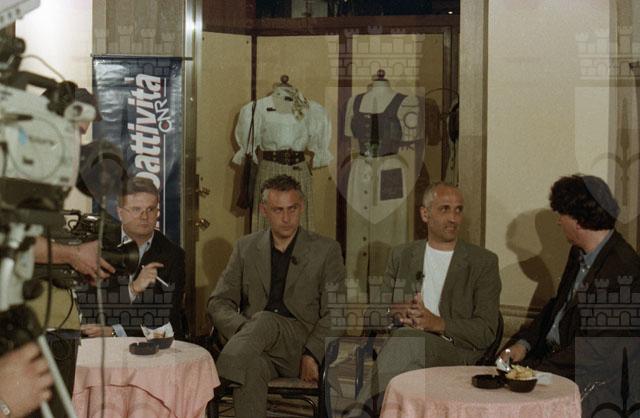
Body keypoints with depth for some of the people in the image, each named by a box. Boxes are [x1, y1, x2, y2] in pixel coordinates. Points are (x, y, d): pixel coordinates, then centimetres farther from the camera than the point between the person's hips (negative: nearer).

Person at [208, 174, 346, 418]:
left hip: (301, 348, -1)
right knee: (250, 365, -38)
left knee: (264, 320, -35)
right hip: (257, 346, 1)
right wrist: (243, 330, -12)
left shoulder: (326, 251, 8)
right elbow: (219, 302, 11)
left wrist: (312, 355, -14)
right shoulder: (246, 248, 15)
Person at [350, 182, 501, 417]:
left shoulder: (484, 262, 8)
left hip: (456, 352, -2)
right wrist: (399, 314, -8)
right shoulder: (401, 256, 19)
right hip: (401, 344, 2)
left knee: (406, 341, -35)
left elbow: (487, 331, 1)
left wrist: (438, 324, -15)